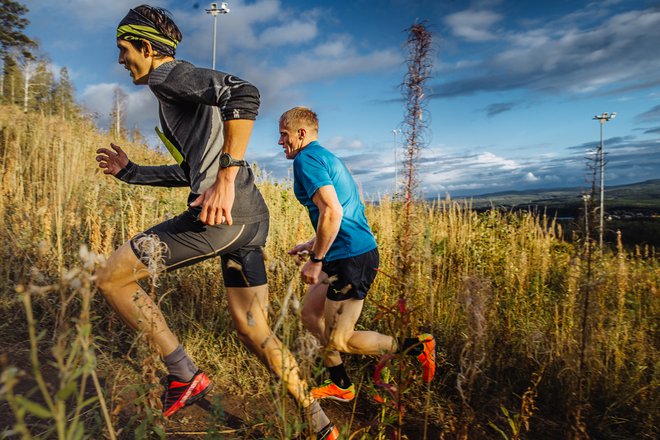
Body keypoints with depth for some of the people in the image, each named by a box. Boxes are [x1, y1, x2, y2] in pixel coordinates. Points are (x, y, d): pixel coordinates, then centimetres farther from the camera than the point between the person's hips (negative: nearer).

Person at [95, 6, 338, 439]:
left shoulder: (169, 75, 1)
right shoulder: (183, 100, 31)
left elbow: (244, 94, -19)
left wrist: (226, 178, -26)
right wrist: (129, 171, 33)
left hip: (224, 214, -10)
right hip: (251, 218, 10)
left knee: (111, 278, 3)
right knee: (254, 330, 15)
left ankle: (186, 377, 5)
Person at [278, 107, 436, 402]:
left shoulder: (306, 159, -11)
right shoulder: (327, 157, 20)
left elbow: (332, 213, -24)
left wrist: (316, 260, -15)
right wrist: (313, 245, 24)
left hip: (352, 259, -10)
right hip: (354, 251, 10)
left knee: (338, 340, 1)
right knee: (310, 313, 18)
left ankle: (418, 346, 9)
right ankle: (341, 386, 28)